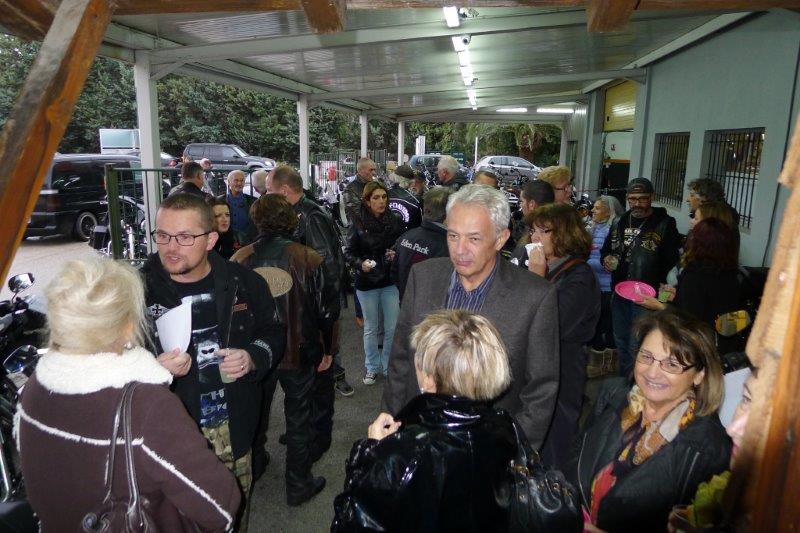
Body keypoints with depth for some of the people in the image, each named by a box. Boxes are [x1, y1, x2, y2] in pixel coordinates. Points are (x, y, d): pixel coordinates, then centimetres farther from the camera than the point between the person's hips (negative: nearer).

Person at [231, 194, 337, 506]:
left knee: (255, 413, 24)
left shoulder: (240, 260, -11)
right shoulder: (307, 259, -16)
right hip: (299, 353, -2)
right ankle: (298, 485, 27)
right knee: (298, 418, 13)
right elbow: (326, 309, -11)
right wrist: (326, 349, 4)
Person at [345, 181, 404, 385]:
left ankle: (389, 366, 27)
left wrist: (396, 255, -15)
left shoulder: (395, 222, -3)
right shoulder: (358, 223, -7)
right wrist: (360, 263, -23)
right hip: (366, 283, -1)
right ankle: (372, 367, 31)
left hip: (390, 282, 1)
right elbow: (349, 252, -4)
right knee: (370, 328, 13)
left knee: (392, 328, 6)